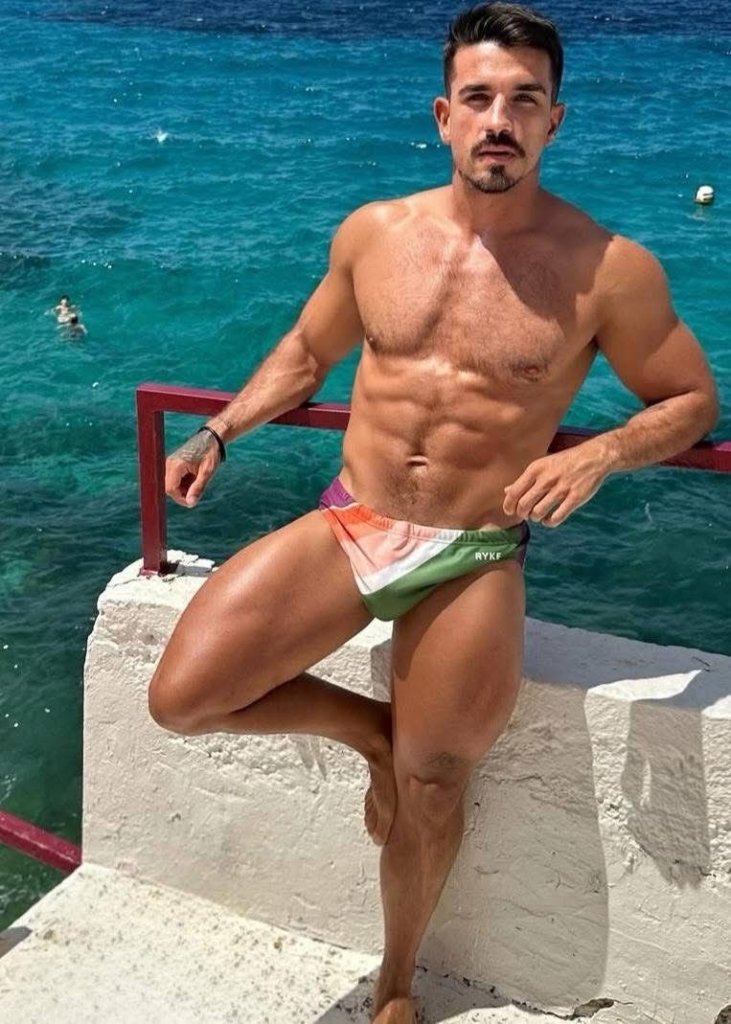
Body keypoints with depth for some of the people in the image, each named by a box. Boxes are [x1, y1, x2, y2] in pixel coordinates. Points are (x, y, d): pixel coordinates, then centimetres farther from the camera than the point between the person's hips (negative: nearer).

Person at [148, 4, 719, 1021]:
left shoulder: (610, 268, -7)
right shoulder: (373, 232, 2)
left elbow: (692, 399, 3)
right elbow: (307, 351, 18)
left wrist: (598, 454, -17)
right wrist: (218, 434, 7)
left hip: (475, 558, -3)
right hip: (348, 524, 3)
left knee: (429, 786, 4)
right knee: (181, 698, -10)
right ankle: (367, 725, 17)